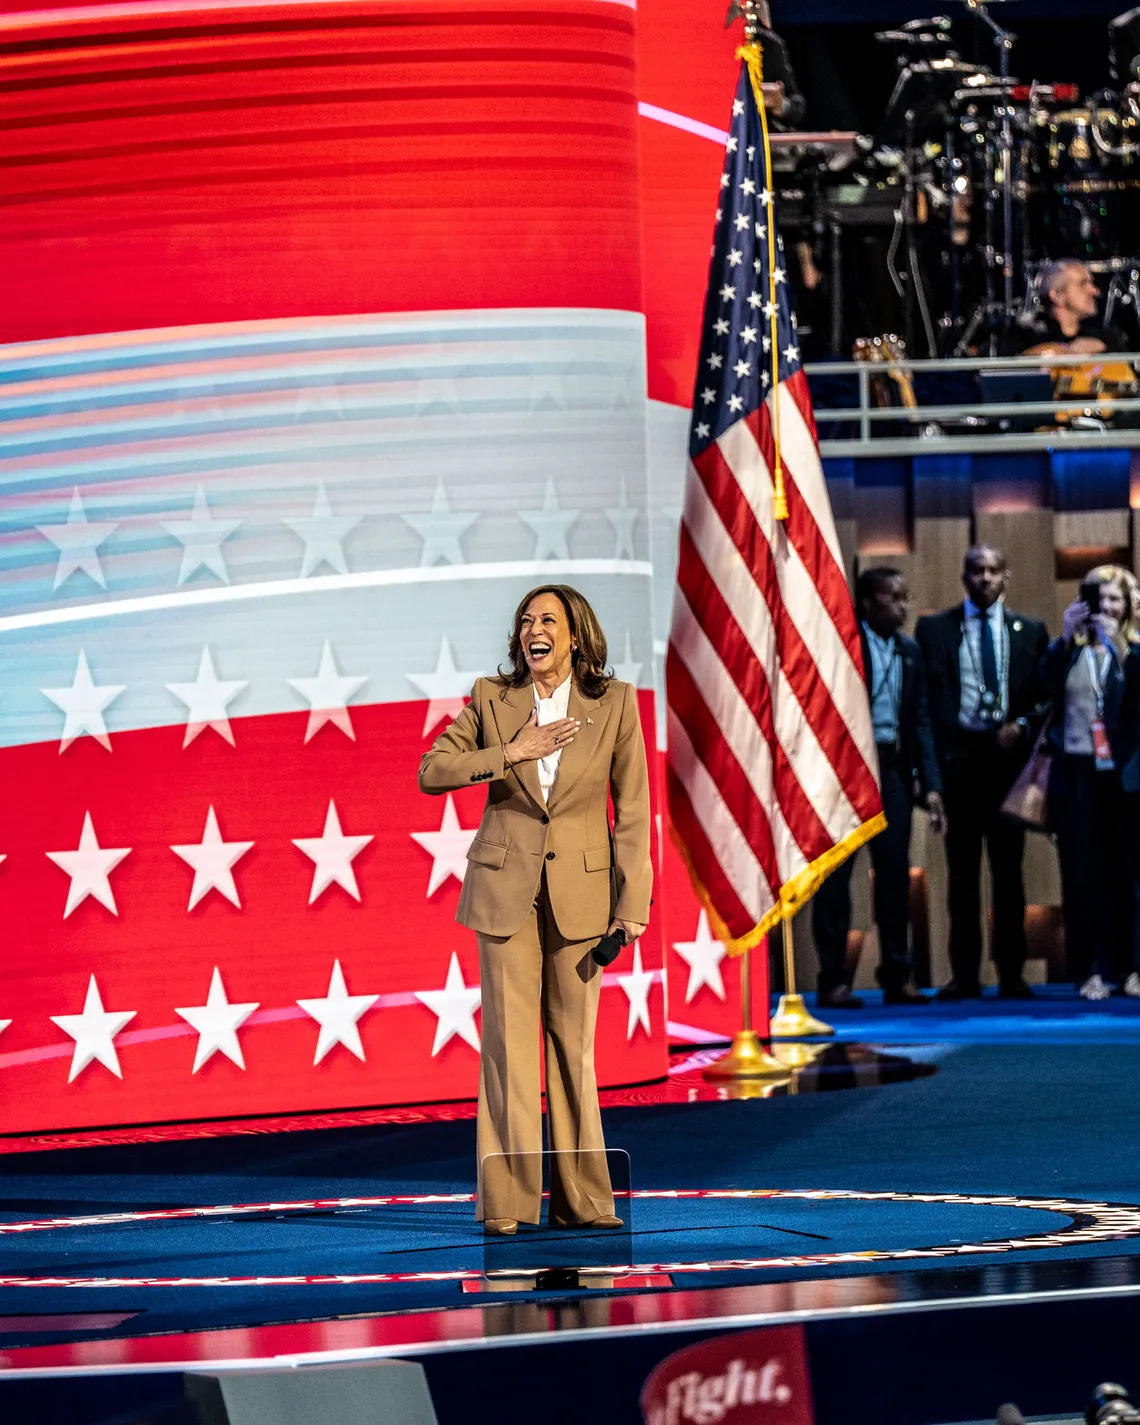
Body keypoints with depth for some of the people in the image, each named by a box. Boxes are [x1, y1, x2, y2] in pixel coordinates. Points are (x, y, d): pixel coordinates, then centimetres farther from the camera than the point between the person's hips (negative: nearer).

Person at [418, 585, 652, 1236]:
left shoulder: (614, 702, -1)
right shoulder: (491, 698, 2)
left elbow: (633, 808, 1)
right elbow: (431, 771, -2)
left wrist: (633, 901, -4)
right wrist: (513, 752, -13)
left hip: (580, 889, 0)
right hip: (506, 886, 0)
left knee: (575, 1042, 4)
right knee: (509, 1041, -3)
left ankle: (581, 1198, 9)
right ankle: (507, 1200, -1)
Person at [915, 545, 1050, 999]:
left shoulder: (1030, 632, 12)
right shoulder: (934, 629, 8)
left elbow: (1044, 696, 11)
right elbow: (929, 697, 4)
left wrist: (1022, 727, -7)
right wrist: (935, 755, -5)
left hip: (1009, 756, 1)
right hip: (958, 755, -1)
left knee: (1008, 867, 2)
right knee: (962, 869, 1)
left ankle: (1012, 973, 4)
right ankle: (964, 974, 2)